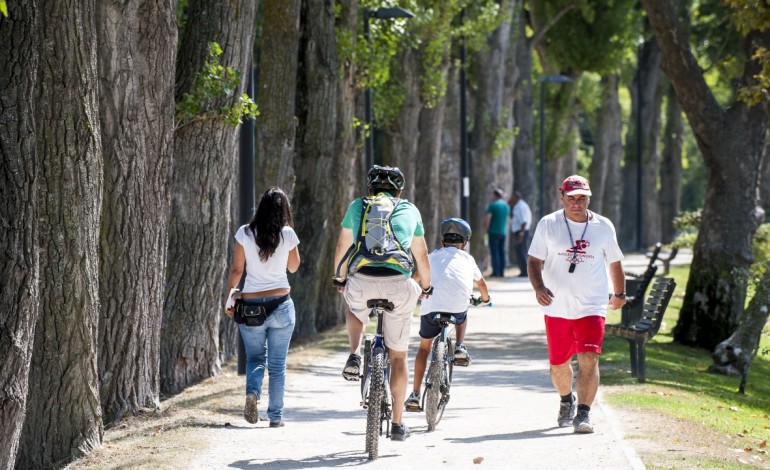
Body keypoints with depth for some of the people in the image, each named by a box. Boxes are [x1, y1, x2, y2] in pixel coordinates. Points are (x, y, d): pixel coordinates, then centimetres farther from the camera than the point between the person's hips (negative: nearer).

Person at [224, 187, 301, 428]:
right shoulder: (287, 235, -4)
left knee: (255, 357, 14)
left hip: (250, 305, 1)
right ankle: (276, 415, 9)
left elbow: (236, 270, -2)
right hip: (280, 304, -1)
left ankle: (252, 392, -14)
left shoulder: (245, 234, -3)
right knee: (278, 363, 8)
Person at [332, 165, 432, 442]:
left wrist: (339, 278, 38)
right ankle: (397, 423, 14)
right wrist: (426, 286, 40)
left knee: (355, 311, 39)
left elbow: (342, 247, 22)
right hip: (398, 284, 0)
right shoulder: (409, 211, 18)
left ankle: (354, 357, 14)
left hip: (362, 281, 0)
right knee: (398, 357, 14)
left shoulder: (357, 206, 17)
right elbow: (421, 255, 24)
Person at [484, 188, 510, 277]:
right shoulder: (506, 206, 11)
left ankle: (496, 272, -9)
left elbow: (488, 219, -15)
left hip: (493, 232, -6)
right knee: (502, 252, 8)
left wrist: (485, 230, -8)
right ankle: (502, 271, 6)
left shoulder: (492, 205, -10)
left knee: (494, 252, -5)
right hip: (503, 232, 6)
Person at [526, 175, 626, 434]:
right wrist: (539, 287, -17)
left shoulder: (604, 227, 4)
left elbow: (614, 262, 18)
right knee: (558, 364, 11)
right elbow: (534, 261, 1)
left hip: (592, 307, -1)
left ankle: (583, 413, -16)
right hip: (557, 308, 1)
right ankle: (567, 400, 40)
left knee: (589, 359, -17)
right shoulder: (548, 225, 1)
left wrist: (620, 293, 27)